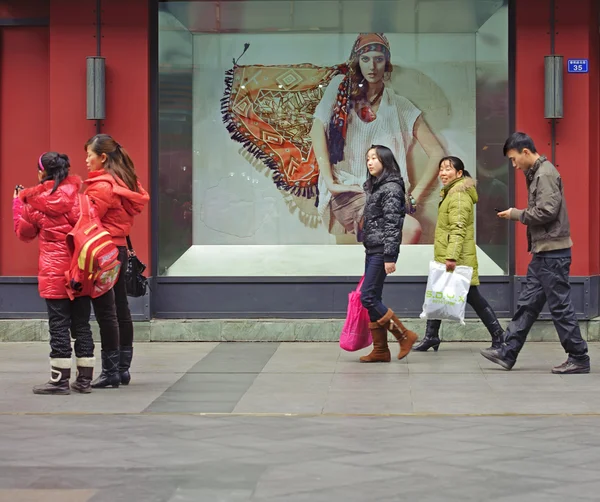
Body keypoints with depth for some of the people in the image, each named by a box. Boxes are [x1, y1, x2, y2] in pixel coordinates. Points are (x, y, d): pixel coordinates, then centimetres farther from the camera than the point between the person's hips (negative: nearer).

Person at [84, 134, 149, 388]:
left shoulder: (102, 186, -16)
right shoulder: (123, 181, 11)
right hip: (119, 248, 9)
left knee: (104, 312, -4)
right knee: (121, 309, 12)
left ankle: (111, 371, -1)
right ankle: (123, 369, 20)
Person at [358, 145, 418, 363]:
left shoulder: (391, 188, -11)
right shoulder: (374, 187, 17)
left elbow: (392, 224, -17)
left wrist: (389, 257, -22)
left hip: (382, 251, -9)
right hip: (372, 250, 9)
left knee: (368, 297, -10)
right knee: (373, 299, 7)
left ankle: (405, 336, -2)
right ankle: (380, 350, 10)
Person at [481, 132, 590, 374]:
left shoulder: (546, 174, -14)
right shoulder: (536, 174, 16)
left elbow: (546, 212, -21)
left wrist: (516, 214, -9)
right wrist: (518, 215, 3)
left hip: (553, 252, -10)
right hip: (543, 252, 10)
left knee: (560, 306, -3)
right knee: (527, 303, 10)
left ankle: (579, 359, 5)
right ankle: (507, 353, 13)